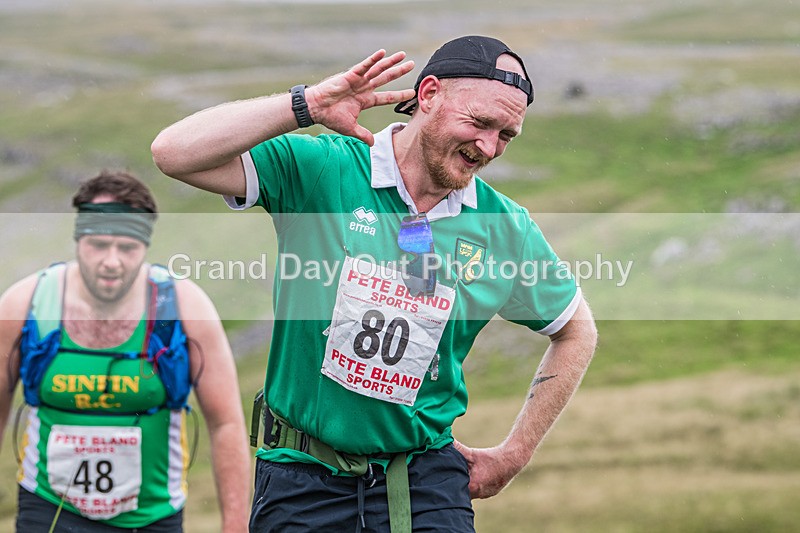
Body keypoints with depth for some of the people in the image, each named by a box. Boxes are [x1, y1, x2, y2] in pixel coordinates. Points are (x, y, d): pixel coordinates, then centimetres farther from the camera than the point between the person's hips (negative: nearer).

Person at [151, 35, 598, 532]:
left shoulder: (506, 228, 0)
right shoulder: (318, 169, -9)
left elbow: (577, 333, 15)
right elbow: (174, 152, -19)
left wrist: (513, 456, 11)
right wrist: (309, 104, -25)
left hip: (424, 476, 1)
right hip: (303, 473, -1)